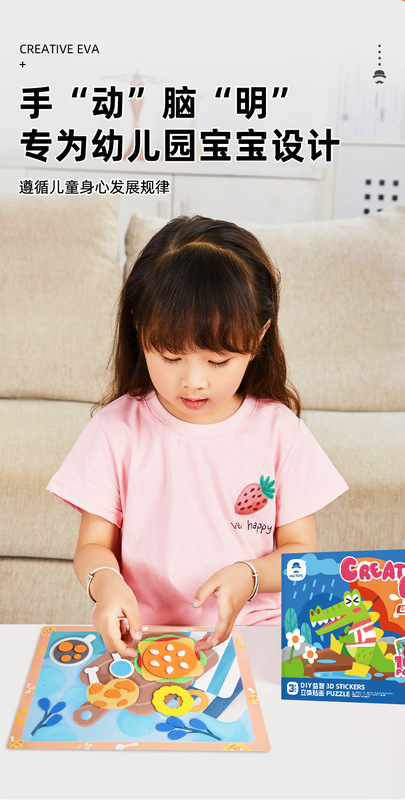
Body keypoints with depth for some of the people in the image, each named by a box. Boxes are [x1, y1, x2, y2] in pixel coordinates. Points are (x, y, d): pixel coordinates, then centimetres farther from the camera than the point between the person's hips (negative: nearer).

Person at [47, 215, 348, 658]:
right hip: (140, 634, -2)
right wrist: (105, 582, -21)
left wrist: (248, 576, -17)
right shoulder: (117, 428, -2)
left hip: (251, 631, 3)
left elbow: (300, 549, 4)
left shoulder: (278, 429, -1)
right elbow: (93, 546, 2)